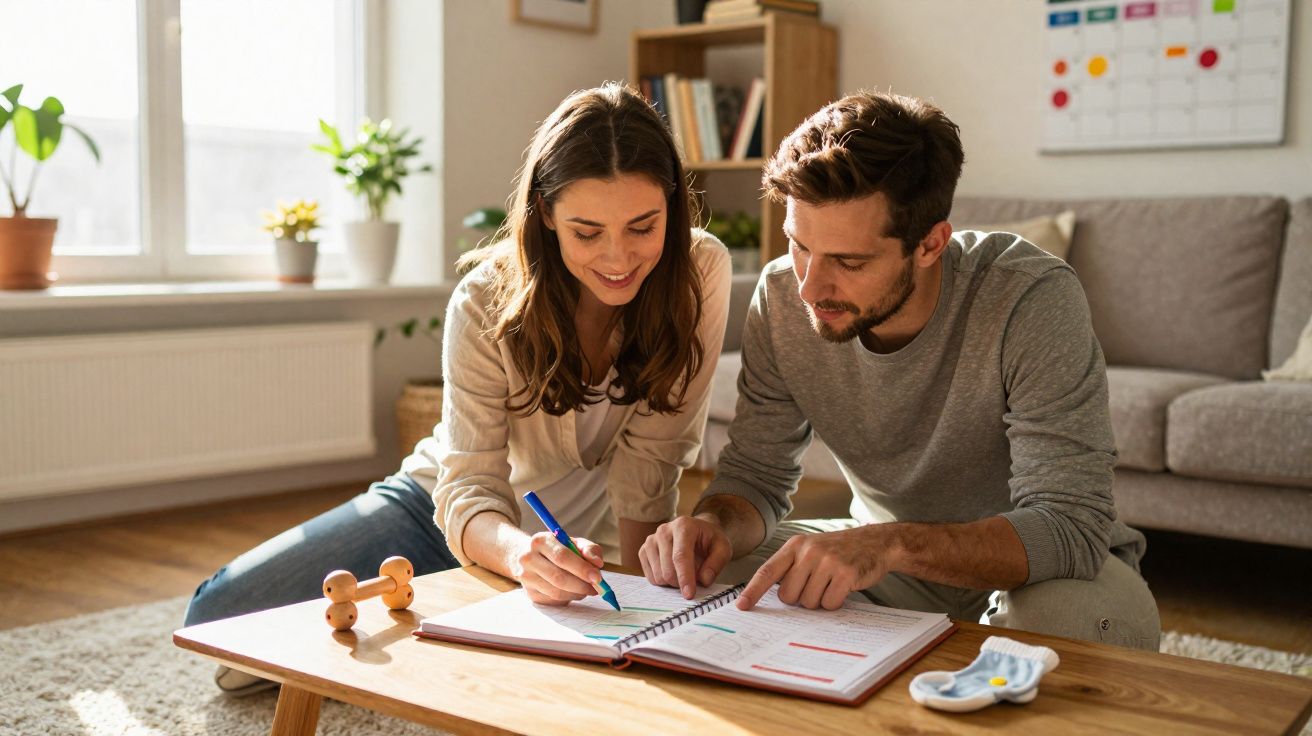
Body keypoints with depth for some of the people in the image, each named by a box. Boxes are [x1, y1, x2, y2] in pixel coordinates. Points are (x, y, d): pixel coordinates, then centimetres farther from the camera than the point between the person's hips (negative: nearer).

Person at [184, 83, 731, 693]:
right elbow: (471, 485, -27)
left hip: (597, 540, 1)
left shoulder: (700, 272, -20)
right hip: (455, 514, 0)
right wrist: (523, 554, -49)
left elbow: (649, 458, -16)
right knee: (221, 613, -12)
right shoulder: (487, 300, -21)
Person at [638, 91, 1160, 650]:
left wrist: (893, 544, -47)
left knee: (1075, 614, -37)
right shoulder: (783, 297, -15)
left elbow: (1072, 525, -33)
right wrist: (714, 522, -29)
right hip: (898, 561, 3)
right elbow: (756, 474, -5)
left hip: (1034, 568, -3)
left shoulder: (1031, 300, -30)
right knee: (704, 573, -19)